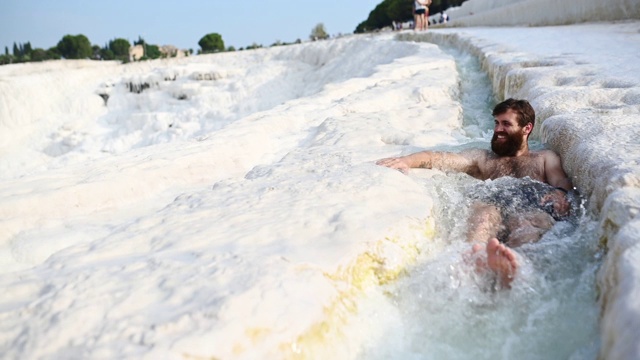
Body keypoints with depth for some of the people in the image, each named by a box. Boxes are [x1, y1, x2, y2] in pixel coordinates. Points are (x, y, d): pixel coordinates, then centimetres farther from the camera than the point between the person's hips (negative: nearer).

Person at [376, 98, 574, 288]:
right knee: (483, 206, -38)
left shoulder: (546, 157, 35)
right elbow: (442, 159, 18)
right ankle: (478, 253, -68)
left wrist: (559, 198, -9)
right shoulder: (482, 157, 35)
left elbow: (563, 187, 17)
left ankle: (509, 260, -70)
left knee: (532, 221, -39)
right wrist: (409, 160, -1)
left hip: (537, 206, 0)